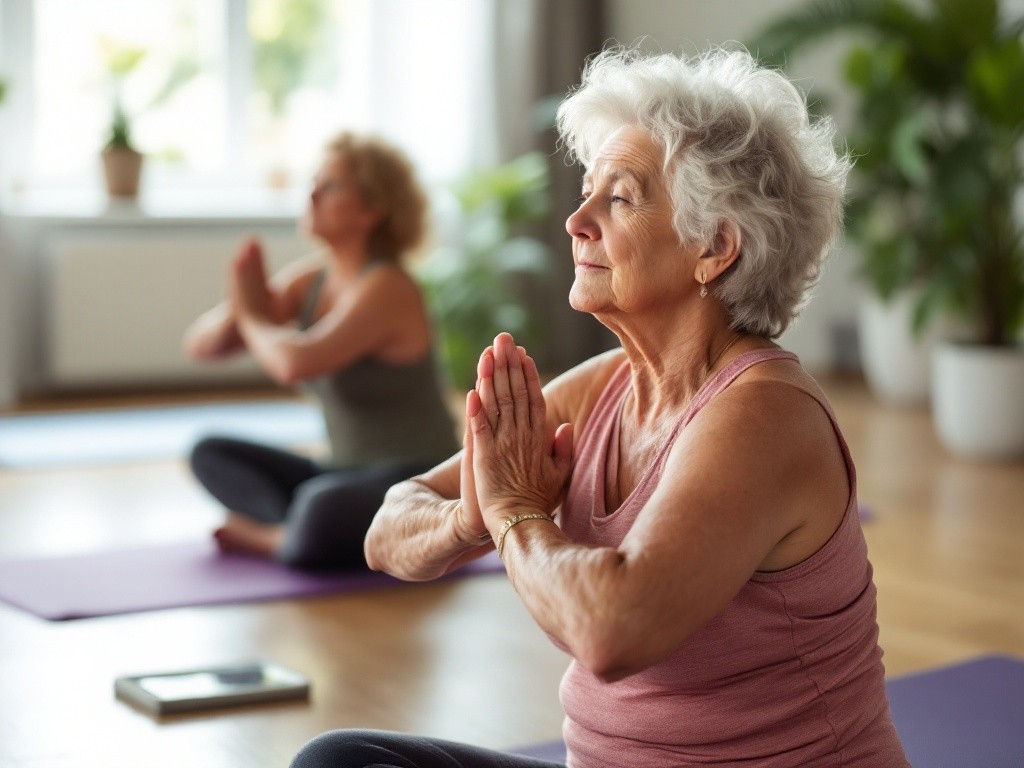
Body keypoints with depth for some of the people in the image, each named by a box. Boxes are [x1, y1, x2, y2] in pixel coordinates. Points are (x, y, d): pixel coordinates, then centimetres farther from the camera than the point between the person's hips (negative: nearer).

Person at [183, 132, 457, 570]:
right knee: (210, 454, 2)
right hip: (348, 477, 9)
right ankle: (295, 531, -17)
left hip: (420, 485, -9)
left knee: (323, 509, -39)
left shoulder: (385, 288, -18)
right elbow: (199, 345, 4)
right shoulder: (310, 279, 5)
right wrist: (238, 307, -17)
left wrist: (251, 316, -12)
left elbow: (294, 363, -33)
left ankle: (266, 538, -7)